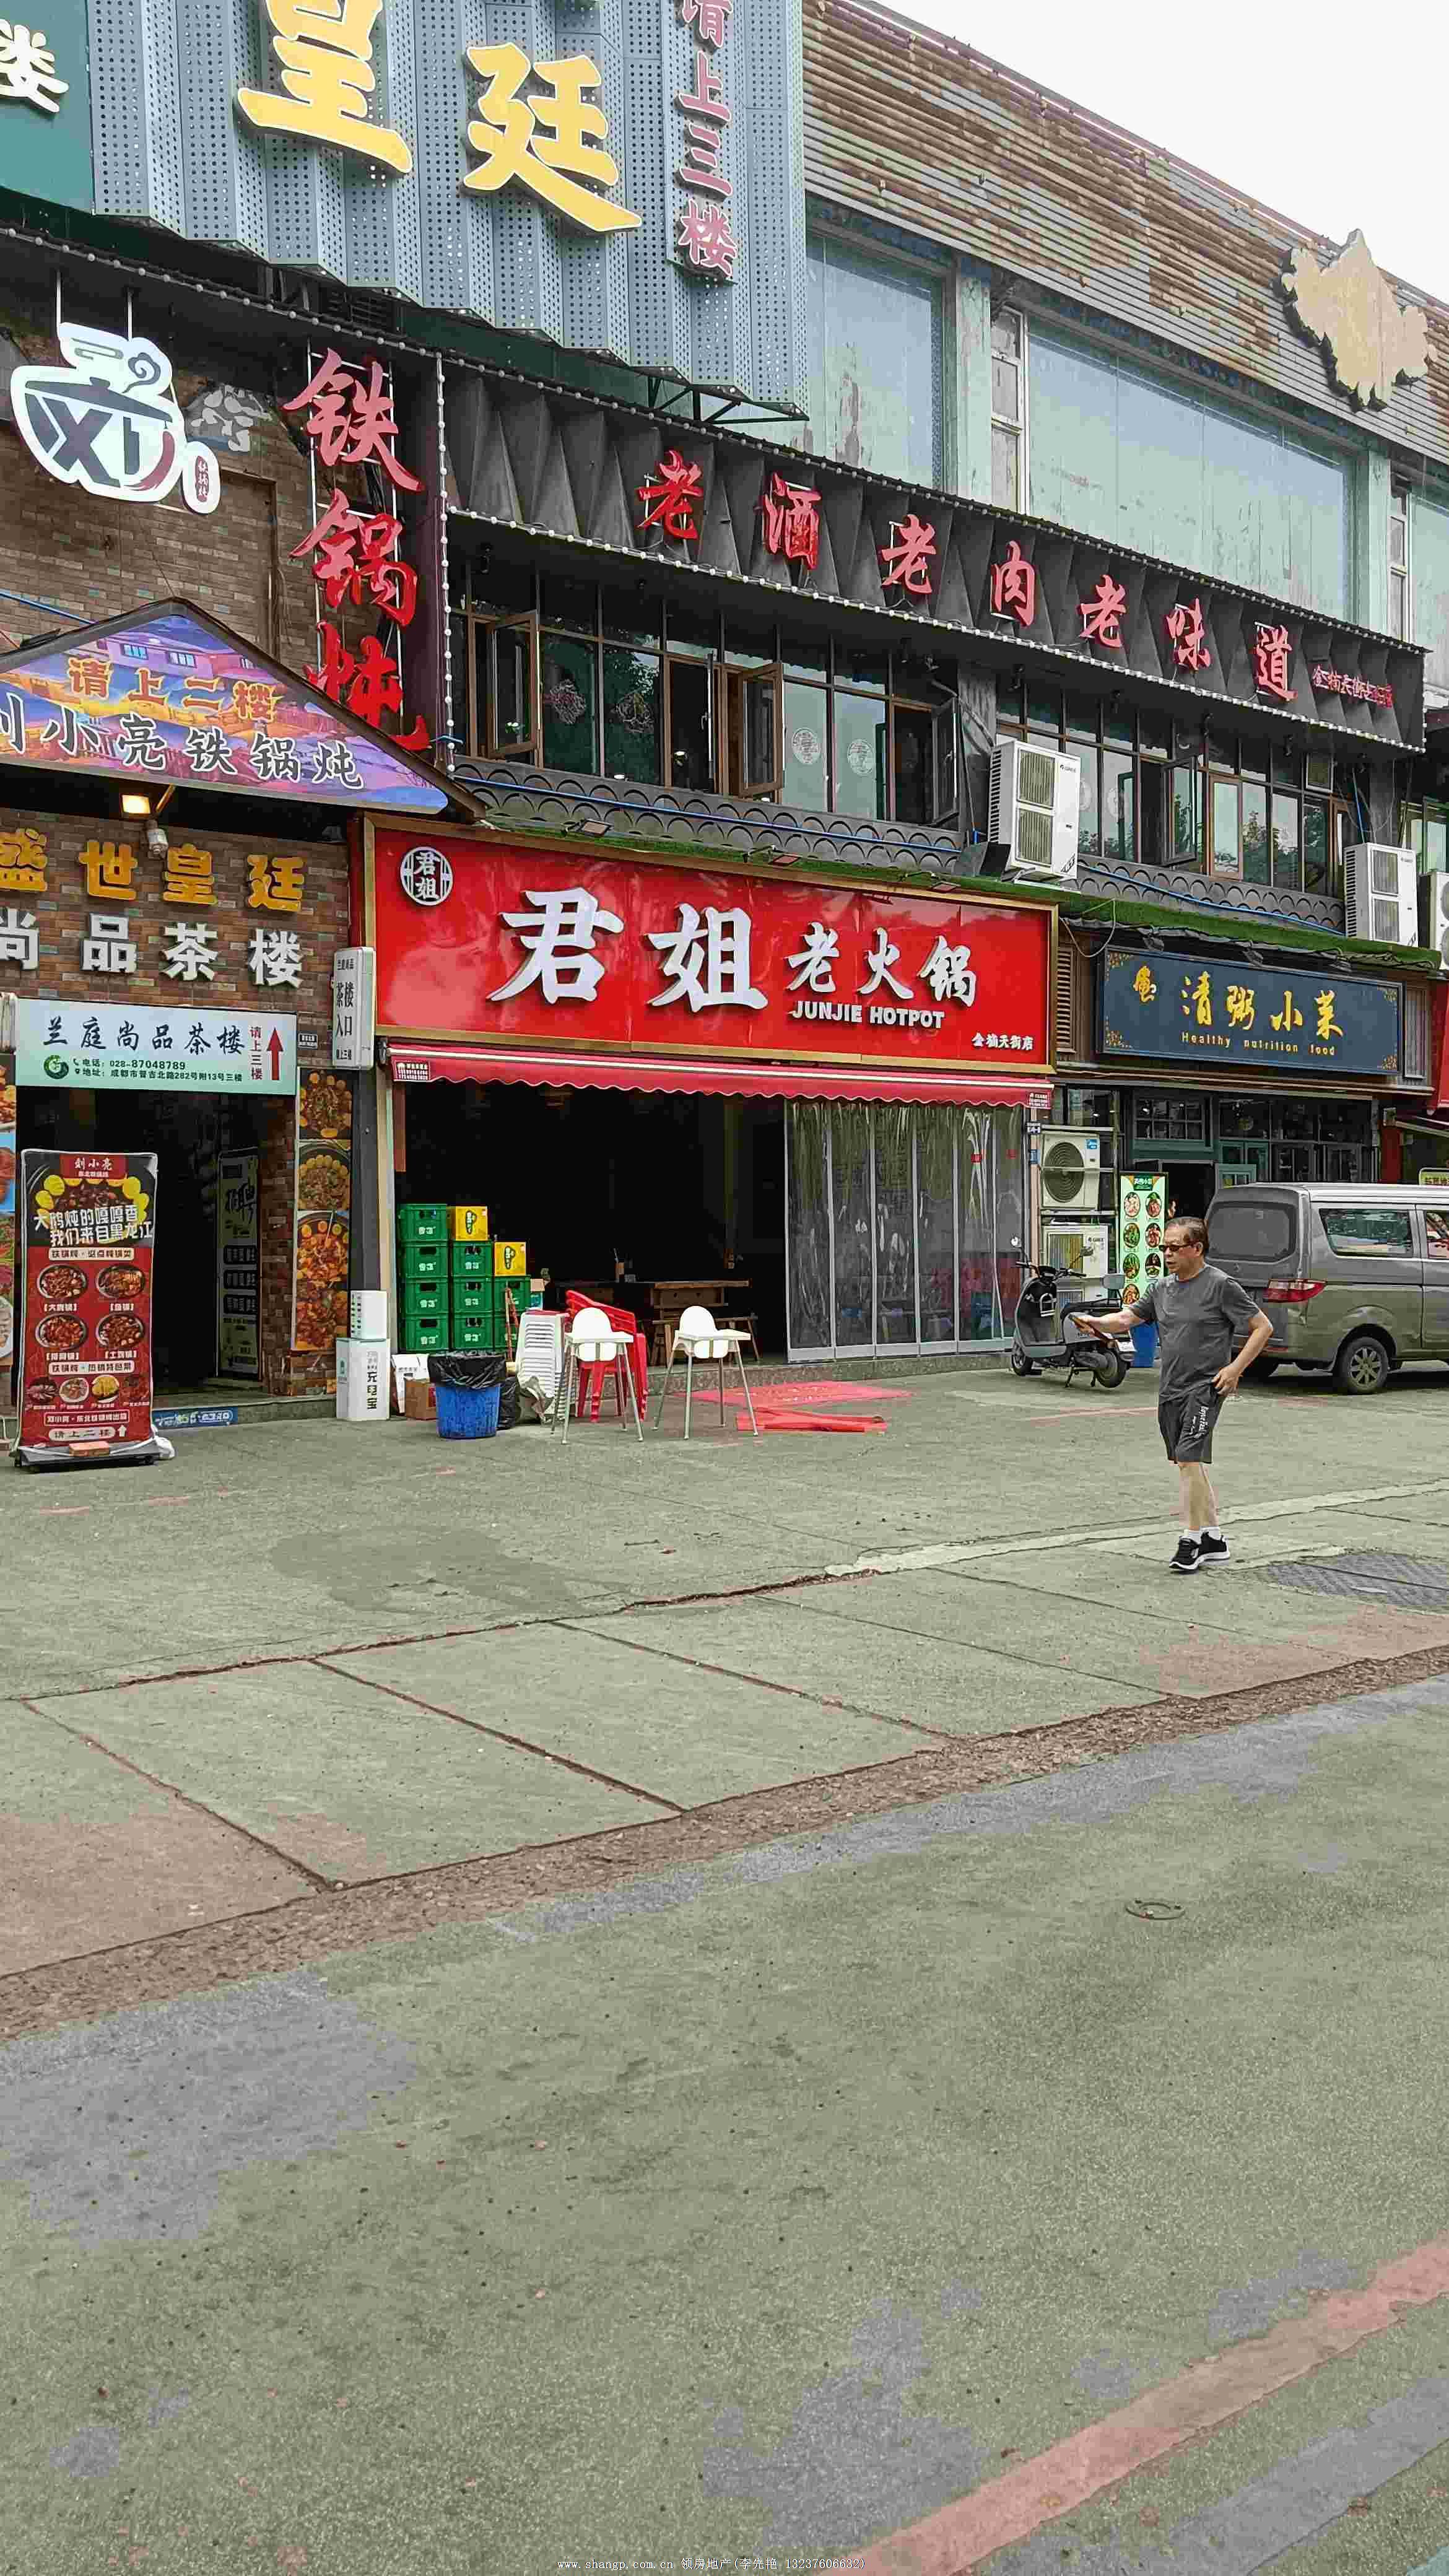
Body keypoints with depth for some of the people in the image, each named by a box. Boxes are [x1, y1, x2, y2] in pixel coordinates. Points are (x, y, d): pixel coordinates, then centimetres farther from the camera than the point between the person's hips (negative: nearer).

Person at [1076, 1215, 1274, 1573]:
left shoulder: (1220, 1285, -8)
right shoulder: (1162, 1288, 12)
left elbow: (1263, 1327, -5)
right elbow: (1128, 1317, 9)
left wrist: (1235, 1369, -12)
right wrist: (1096, 1321, -12)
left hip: (1204, 1388, -7)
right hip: (1170, 1391, 7)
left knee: (1189, 1459, -17)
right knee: (1190, 1464, 12)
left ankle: (1192, 1539, -6)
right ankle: (1214, 1540, 23)